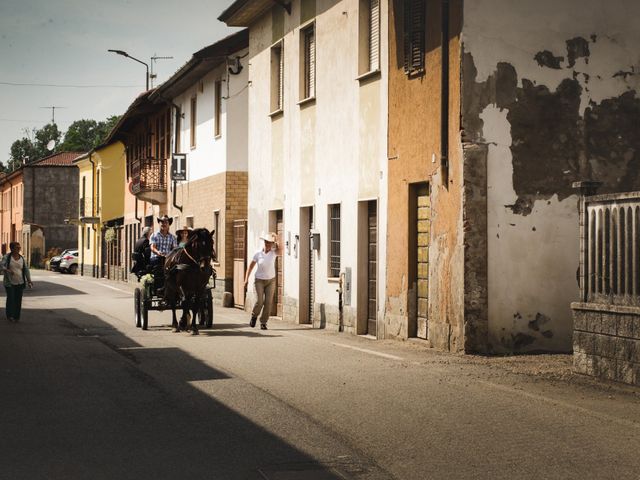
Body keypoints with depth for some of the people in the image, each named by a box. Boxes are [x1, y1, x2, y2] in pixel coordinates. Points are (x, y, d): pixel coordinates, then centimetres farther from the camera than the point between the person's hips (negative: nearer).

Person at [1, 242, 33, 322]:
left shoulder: (22, 258, 7)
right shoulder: (6, 257, -4)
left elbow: (26, 270, 5)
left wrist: (29, 280, -5)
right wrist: (7, 270, -35)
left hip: (20, 282, 3)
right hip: (10, 282, -3)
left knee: (18, 300, 1)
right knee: (10, 299, -13)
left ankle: (16, 317, 8)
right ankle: (9, 316, -2)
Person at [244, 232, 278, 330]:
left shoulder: (274, 253, -5)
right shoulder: (258, 254, -6)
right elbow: (251, 266, 1)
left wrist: (275, 240, -31)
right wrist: (246, 279, -3)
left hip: (271, 280, 1)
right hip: (259, 280, -1)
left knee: (268, 302, -6)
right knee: (259, 301, -13)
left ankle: (263, 322, 7)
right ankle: (254, 316, 16)